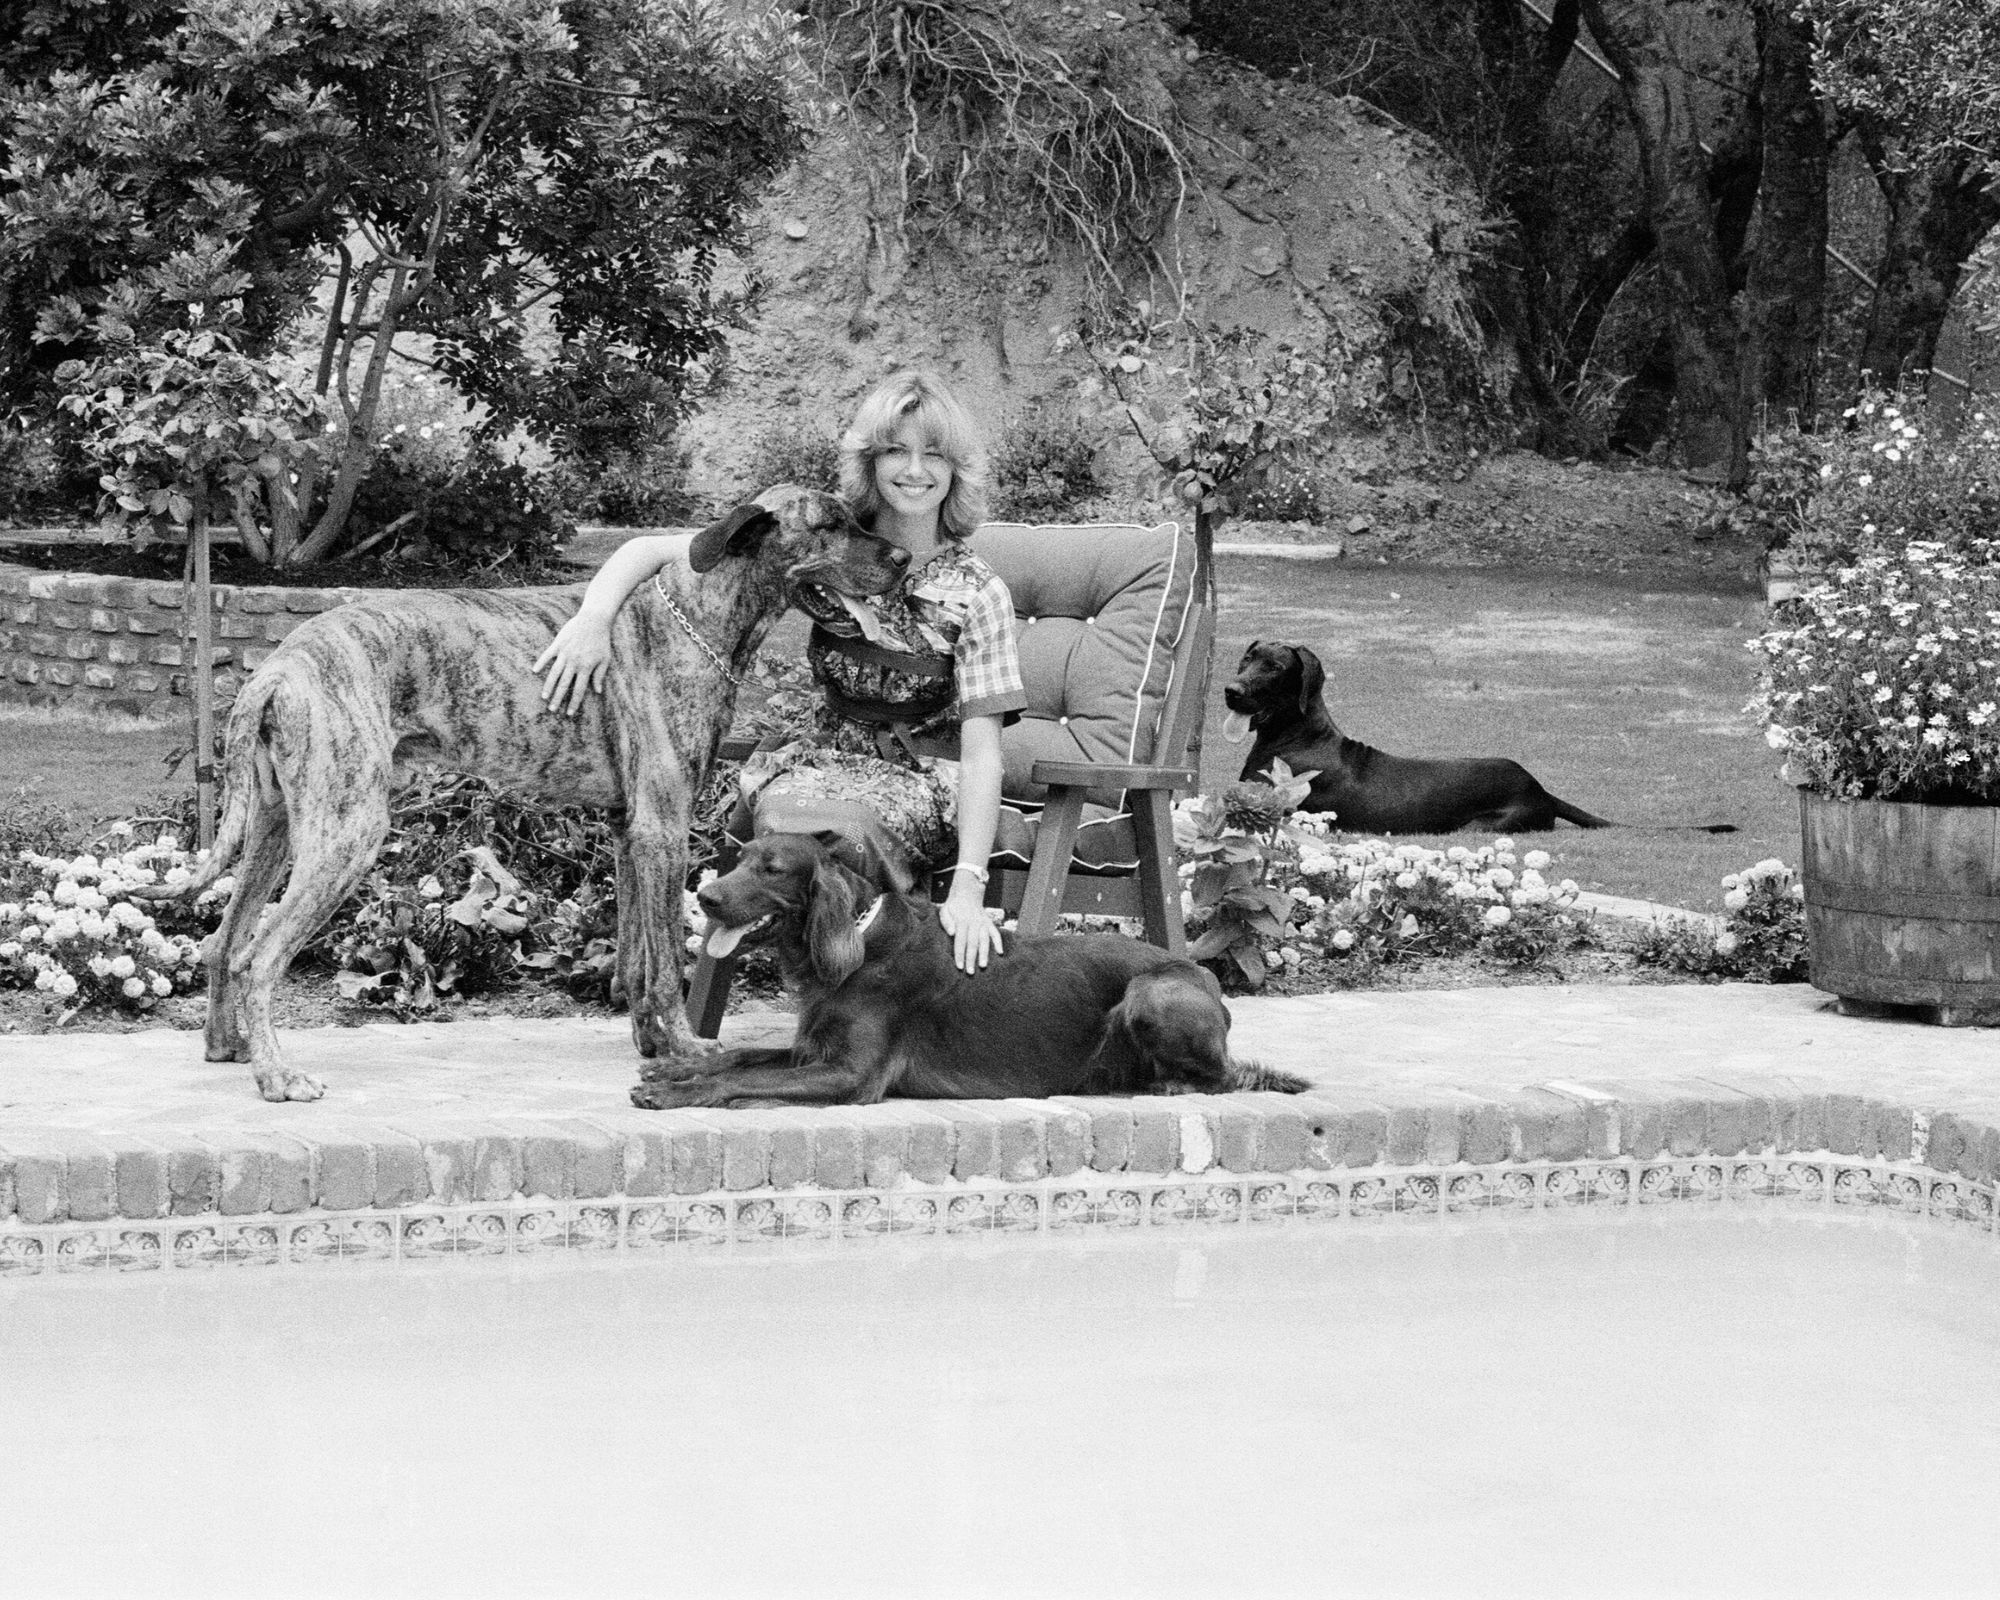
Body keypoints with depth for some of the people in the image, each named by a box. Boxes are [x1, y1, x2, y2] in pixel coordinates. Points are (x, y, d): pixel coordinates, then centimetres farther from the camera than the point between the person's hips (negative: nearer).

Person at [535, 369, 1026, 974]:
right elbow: (652, 549, -7)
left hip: (926, 784, -2)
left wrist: (969, 886, -27)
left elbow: (981, 751, -14)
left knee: (831, 830, -35)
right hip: (825, 760, 3)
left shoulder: (977, 594, -8)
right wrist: (595, 616, -28)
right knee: (781, 812, -33)